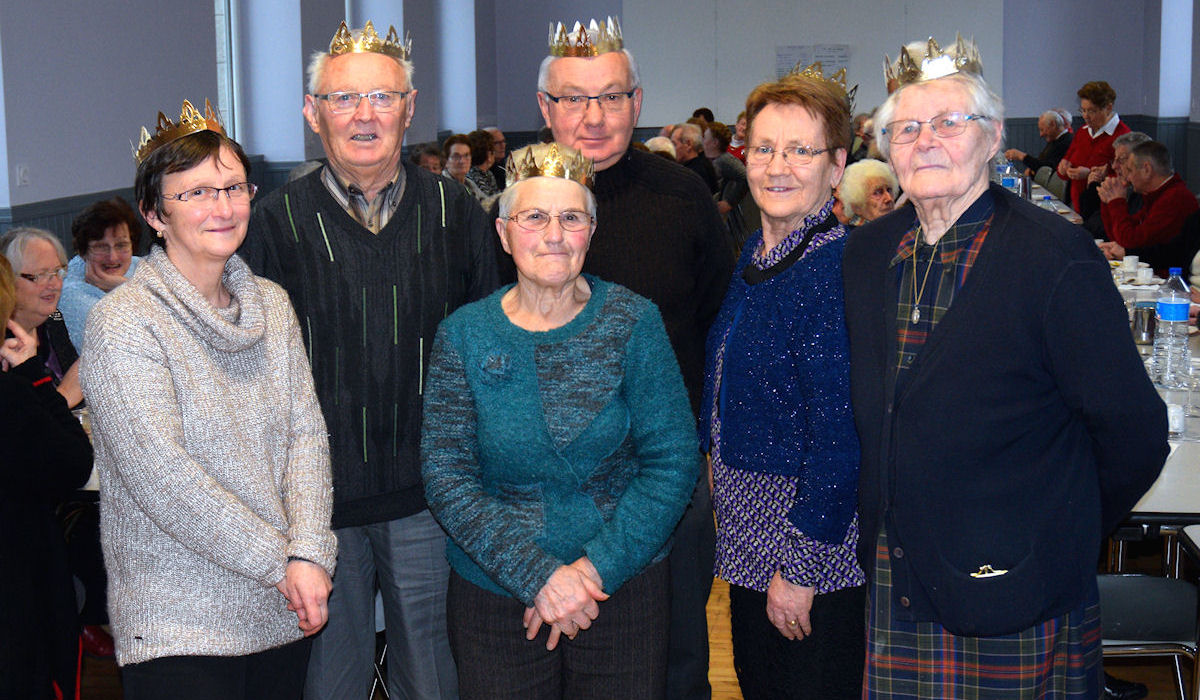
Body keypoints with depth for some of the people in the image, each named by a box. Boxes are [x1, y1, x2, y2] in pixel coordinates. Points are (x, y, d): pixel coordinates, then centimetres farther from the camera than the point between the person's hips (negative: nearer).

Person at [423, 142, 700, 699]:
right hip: (494, 595, 0)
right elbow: (446, 477, -7)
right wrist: (537, 575, -17)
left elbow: (673, 462, -6)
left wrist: (598, 567, -15)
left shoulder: (632, 320, -4)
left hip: (624, 585, 0)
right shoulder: (464, 334, -3)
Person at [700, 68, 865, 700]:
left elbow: (838, 434, -22)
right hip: (748, 537, 8)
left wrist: (800, 567, -19)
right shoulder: (756, 251, 6)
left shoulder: (836, 268, -21)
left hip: (817, 552, -8)